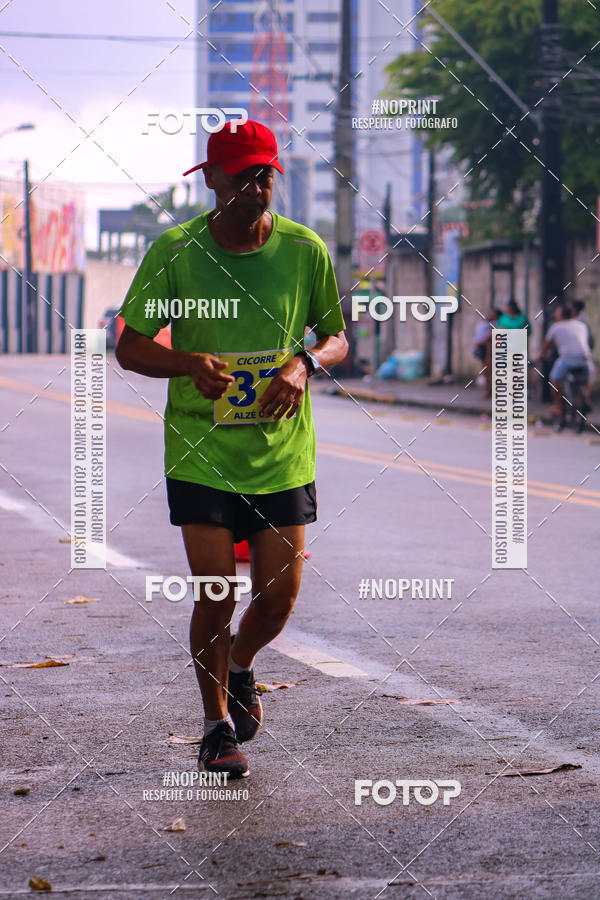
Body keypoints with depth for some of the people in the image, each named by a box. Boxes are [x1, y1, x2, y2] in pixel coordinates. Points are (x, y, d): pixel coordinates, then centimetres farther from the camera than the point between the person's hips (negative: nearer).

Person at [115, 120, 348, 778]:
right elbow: (130, 347, 0)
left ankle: (239, 668, 36)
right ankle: (218, 725, 15)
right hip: (199, 452, -2)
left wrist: (305, 363, -13)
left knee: (278, 599, 2)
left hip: (283, 453, 2)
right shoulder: (174, 251, -5)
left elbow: (337, 337, 10)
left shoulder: (305, 250, -1)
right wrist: (189, 365, -19)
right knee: (215, 594, -6)